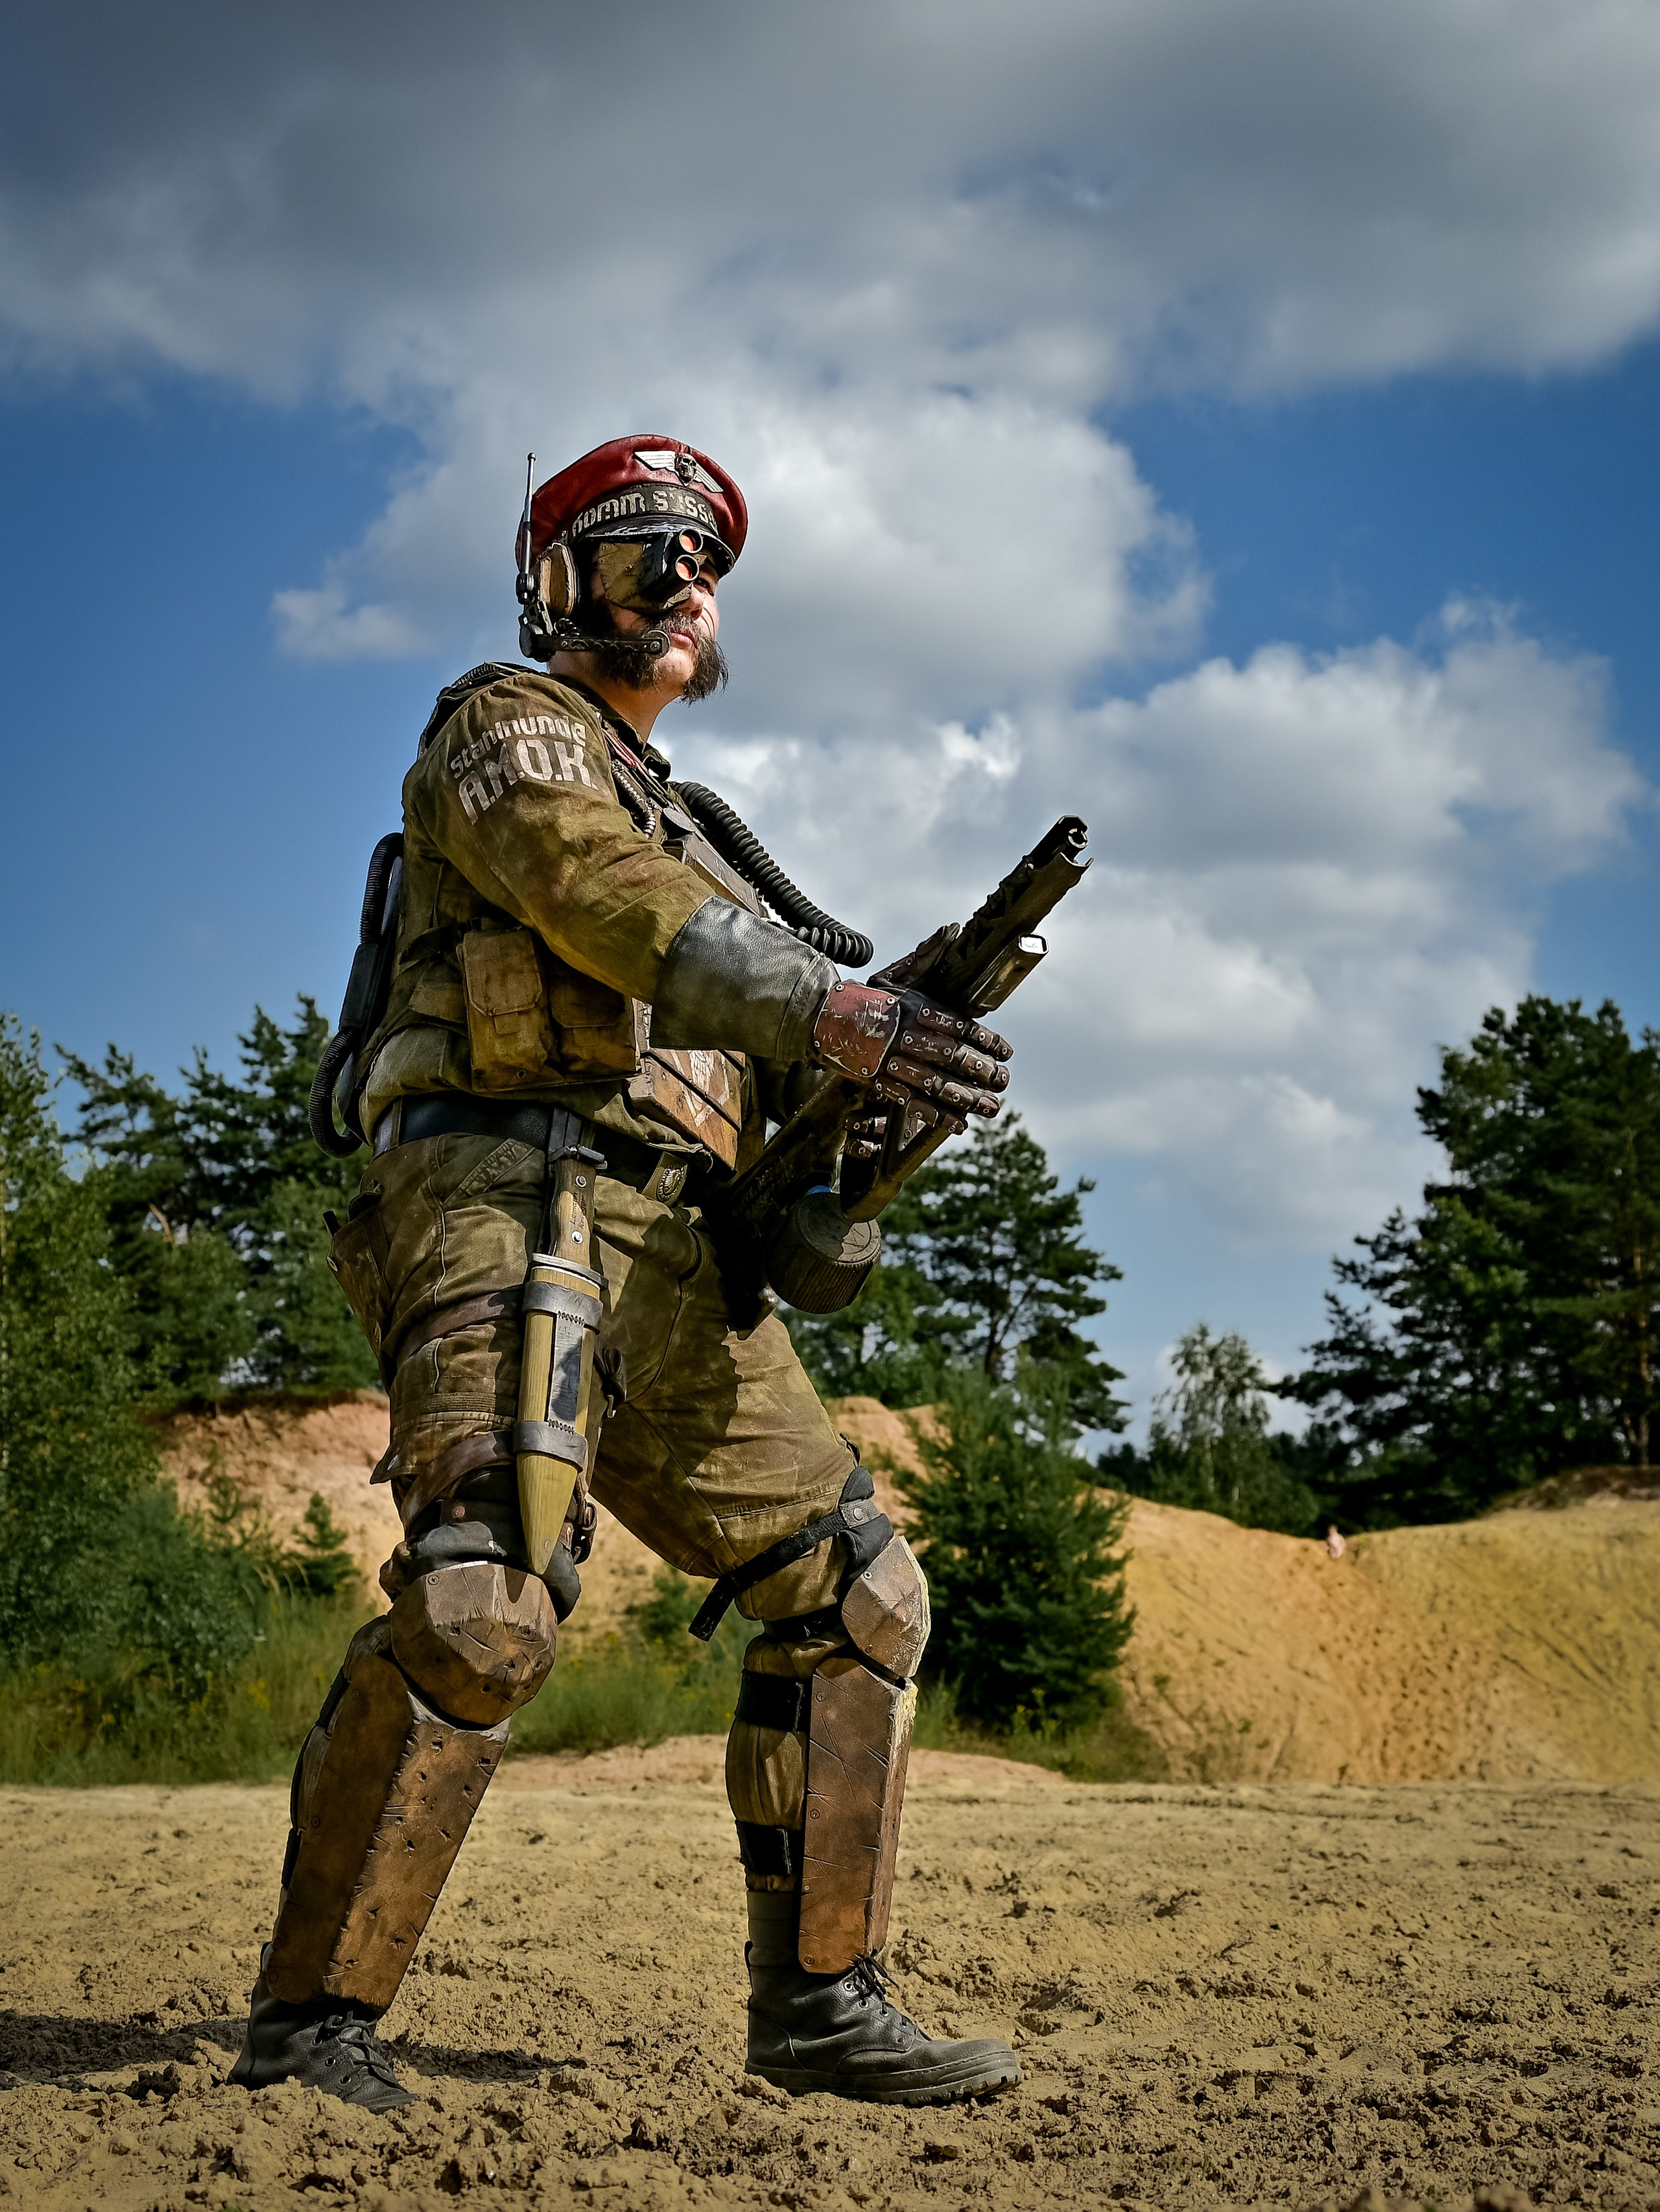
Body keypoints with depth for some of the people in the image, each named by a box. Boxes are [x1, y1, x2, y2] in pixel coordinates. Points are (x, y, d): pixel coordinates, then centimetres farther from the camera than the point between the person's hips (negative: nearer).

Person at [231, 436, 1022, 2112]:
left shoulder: (677, 823, 34)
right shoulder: (505, 722, 10)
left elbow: (754, 1037, 24)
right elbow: (602, 893, -12)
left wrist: (913, 1014, 2)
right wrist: (832, 1009, -25)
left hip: (675, 1259, 9)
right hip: (509, 1190, -9)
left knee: (855, 1592, 3)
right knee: (484, 1597, -26)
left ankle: (817, 2002, 6)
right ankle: (311, 2021, -17)